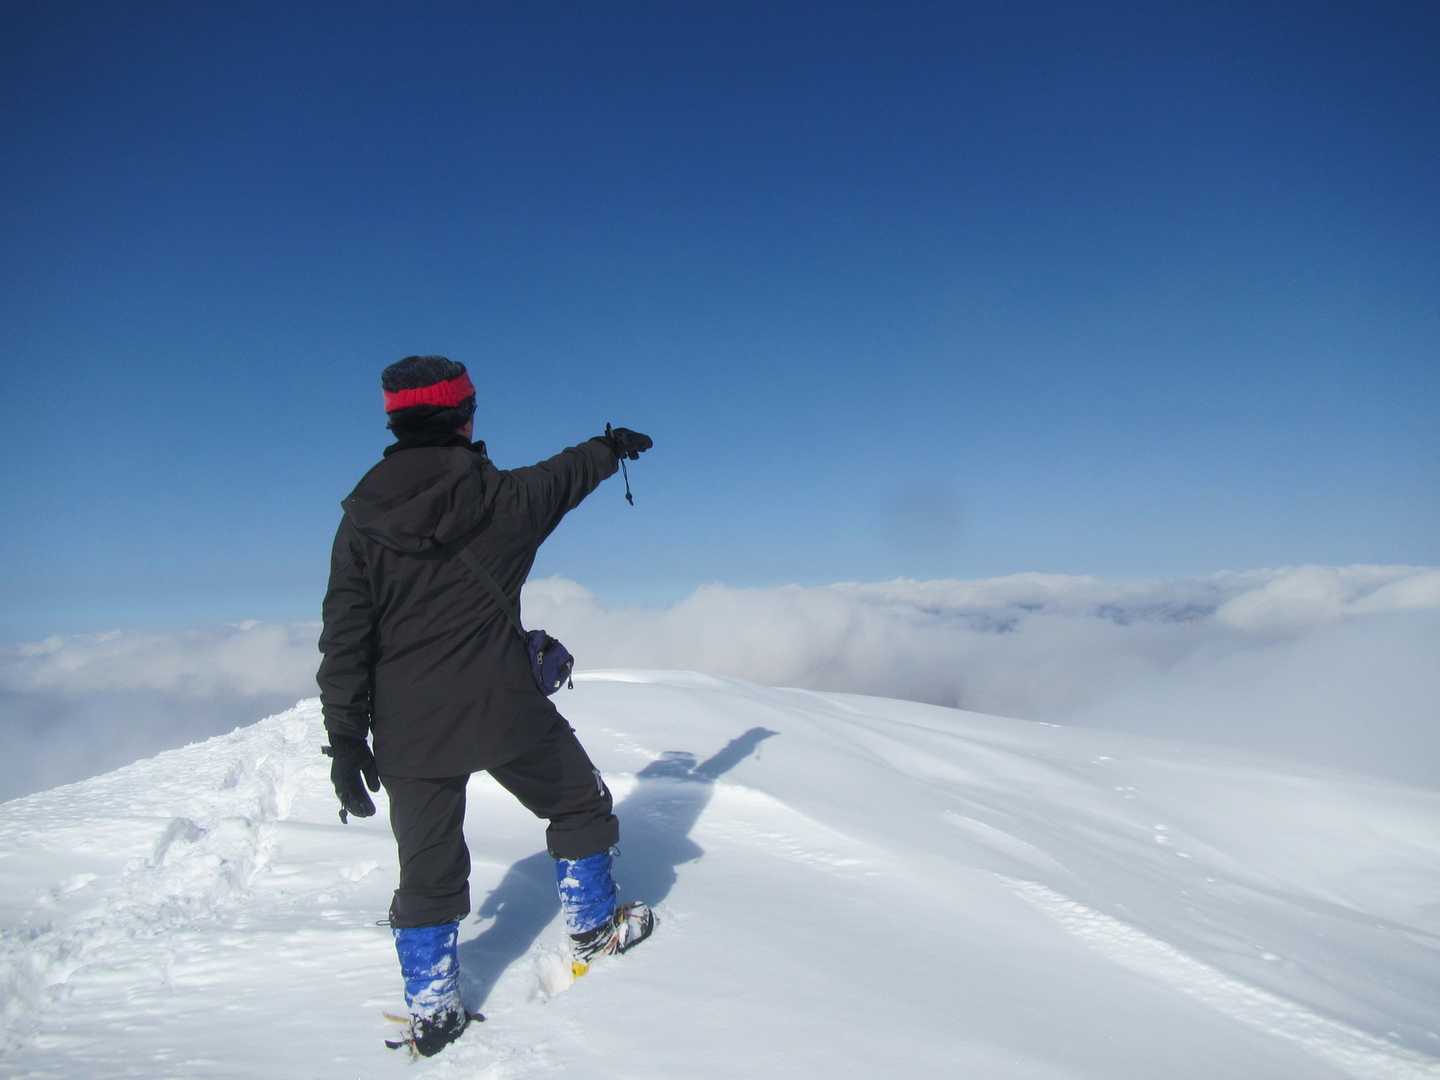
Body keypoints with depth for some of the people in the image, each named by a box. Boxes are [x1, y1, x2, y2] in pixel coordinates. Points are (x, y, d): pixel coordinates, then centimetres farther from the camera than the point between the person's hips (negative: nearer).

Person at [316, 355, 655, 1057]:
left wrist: (345, 737, 3)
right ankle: (593, 926, 36)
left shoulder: (362, 519, -2)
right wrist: (615, 446, 36)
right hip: (504, 712, -3)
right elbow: (568, 473, 14)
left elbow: (344, 637, -2)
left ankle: (432, 1011, 27)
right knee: (579, 803, 23)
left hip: (408, 733, 3)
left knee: (428, 867, 17)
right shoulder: (502, 498, -7)